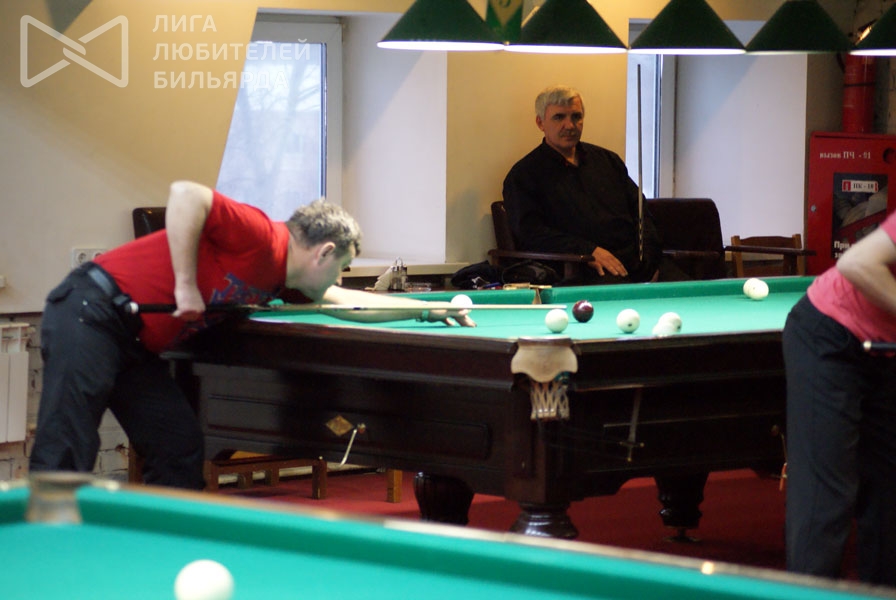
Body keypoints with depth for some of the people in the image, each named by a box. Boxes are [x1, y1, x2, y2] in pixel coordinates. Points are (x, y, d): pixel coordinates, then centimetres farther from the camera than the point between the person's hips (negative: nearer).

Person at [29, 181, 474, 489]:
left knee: (181, 451, 9)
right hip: (91, 315, -10)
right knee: (64, 456, -14)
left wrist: (429, 308, 34)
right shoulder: (261, 239, -14)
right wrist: (186, 284, -23)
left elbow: (348, 303, 31)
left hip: (134, 345, 10)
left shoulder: (281, 278, 15)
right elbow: (186, 195, -26)